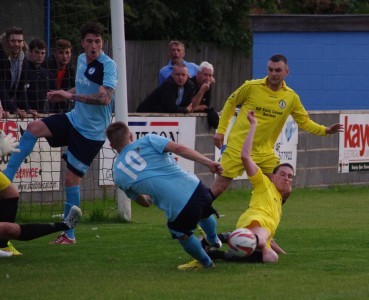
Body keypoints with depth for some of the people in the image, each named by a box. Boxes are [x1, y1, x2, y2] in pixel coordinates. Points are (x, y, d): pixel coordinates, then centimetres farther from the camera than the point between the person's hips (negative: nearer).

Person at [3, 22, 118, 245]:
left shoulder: (108, 65, -19)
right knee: (33, 128, -13)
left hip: (91, 132, -7)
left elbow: (105, 98, -32)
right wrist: (64, 94, 6)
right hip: (74, 119, 7)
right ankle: (7, 178, -10)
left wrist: (72, 96, -30)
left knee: (72, 179, -5)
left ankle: (69, 234, 8)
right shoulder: (81, 60, 6)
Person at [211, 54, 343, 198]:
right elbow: (230, 103, 5)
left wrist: (325, 130, -6)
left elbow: (304, 121, 9)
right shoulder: (251, 87, -9)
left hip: (265, 152, 4)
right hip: (238, 148, -3)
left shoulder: (291, 97, 0)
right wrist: (221, 130, 2)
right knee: (218, 188, -6)